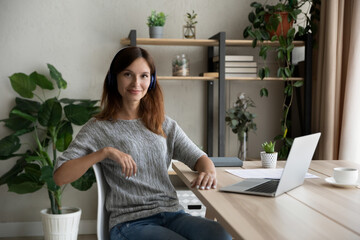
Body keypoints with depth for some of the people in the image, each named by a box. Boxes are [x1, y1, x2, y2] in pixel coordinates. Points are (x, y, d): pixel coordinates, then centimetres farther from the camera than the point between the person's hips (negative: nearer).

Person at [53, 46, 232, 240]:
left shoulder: (164, 125, 16)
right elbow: (60, 177, -5)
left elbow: (198, 157, 14)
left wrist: (208, 172, -10)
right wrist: (104, 152, -17)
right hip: (130, 223, -4)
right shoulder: (98, 128, 3)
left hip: (172, 213, 4)